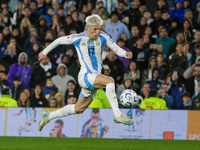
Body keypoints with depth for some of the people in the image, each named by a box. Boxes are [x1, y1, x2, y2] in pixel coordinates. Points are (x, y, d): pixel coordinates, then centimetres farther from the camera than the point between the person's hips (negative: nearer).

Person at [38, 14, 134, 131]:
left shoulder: (102, 37, 3)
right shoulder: (78, 38, -5)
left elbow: (116, 49, 2)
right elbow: (59, 40, 9)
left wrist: (125, 54, -20)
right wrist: (45, 52, 18)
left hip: (96, 76, 5)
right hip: (85, 76, -5)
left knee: (79, 109, 15)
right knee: (109, 81, -31)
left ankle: (49, 115, 34)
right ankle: (117, 115, -34)